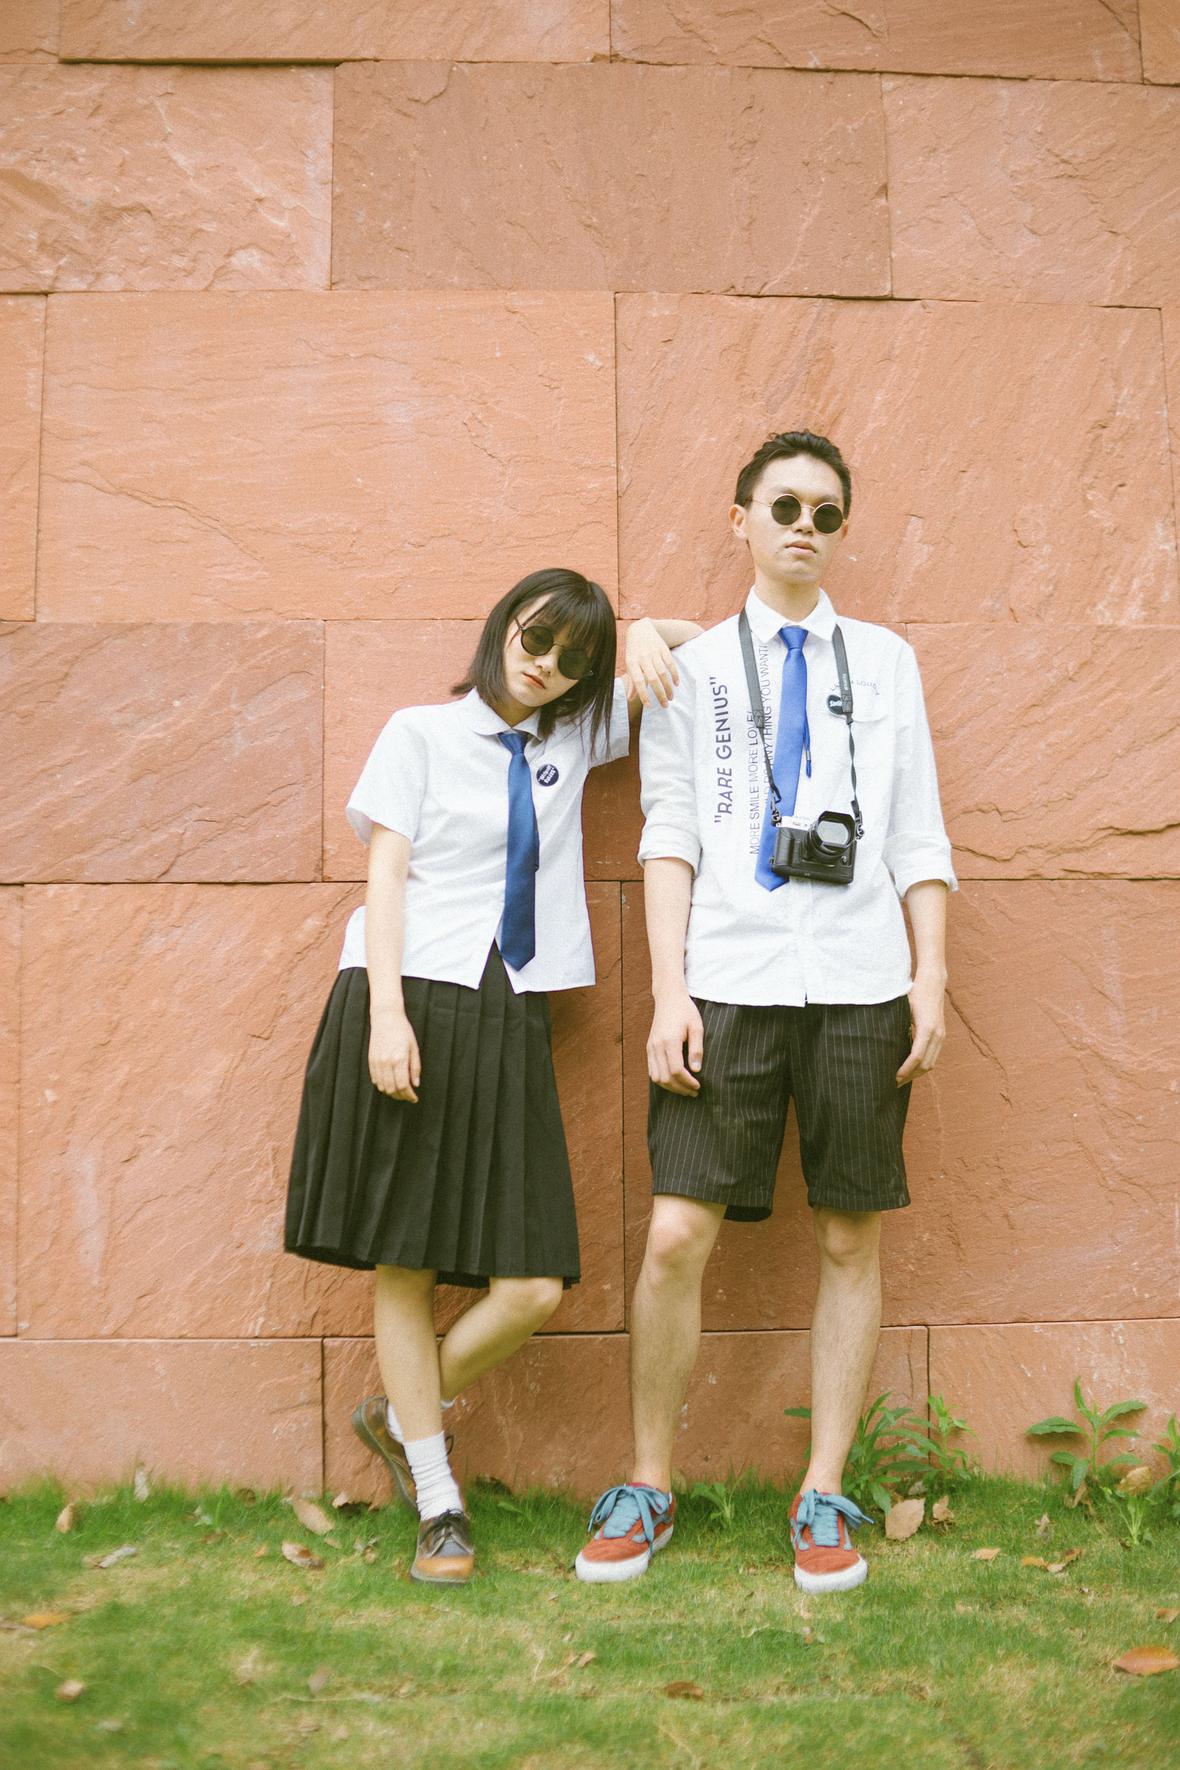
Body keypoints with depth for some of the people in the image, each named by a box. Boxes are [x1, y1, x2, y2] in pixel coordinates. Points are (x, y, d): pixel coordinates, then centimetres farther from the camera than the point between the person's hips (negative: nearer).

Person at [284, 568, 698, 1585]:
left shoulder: (572, 739, 17)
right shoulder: (421, 734, 7)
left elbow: (700, 644, 27)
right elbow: (384, 873, 0)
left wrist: (647, 633, 5)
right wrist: (387, 1011, -12)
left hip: (509, 1017, 4)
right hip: (410, 1006, -3)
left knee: (535, 1285, -5)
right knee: (405, 1267, 2)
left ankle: (402, 1415, 23)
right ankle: (439, 1505, 19)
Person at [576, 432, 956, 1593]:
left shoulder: (885, 661, 16)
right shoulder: (691, 669, 12)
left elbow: (918, 833, 12)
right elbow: (669, 836, 5)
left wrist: (931, 976, 2)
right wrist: (669, 991, -5)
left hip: (859, 985, 2)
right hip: (730, 985, -1)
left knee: (850, 1241, 4)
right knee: (676, 1237, -6)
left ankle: (823, 1498, 18)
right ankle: (648, 1488, 13)